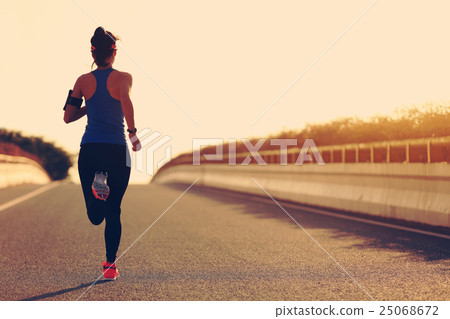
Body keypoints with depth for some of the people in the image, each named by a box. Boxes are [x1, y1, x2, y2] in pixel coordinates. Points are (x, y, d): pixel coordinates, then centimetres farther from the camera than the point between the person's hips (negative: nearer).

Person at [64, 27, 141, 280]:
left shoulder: (84, 81, 6)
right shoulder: (123, 77, -3)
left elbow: (68, 117, 7)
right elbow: (126, 102, -24)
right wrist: (133, 132, -14)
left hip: (89, 150, 2)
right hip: (116, 150, -2)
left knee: (96, 216, 9)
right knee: (113, 212, 11)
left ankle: (97, 183, -23)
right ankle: (110, 264, 10)